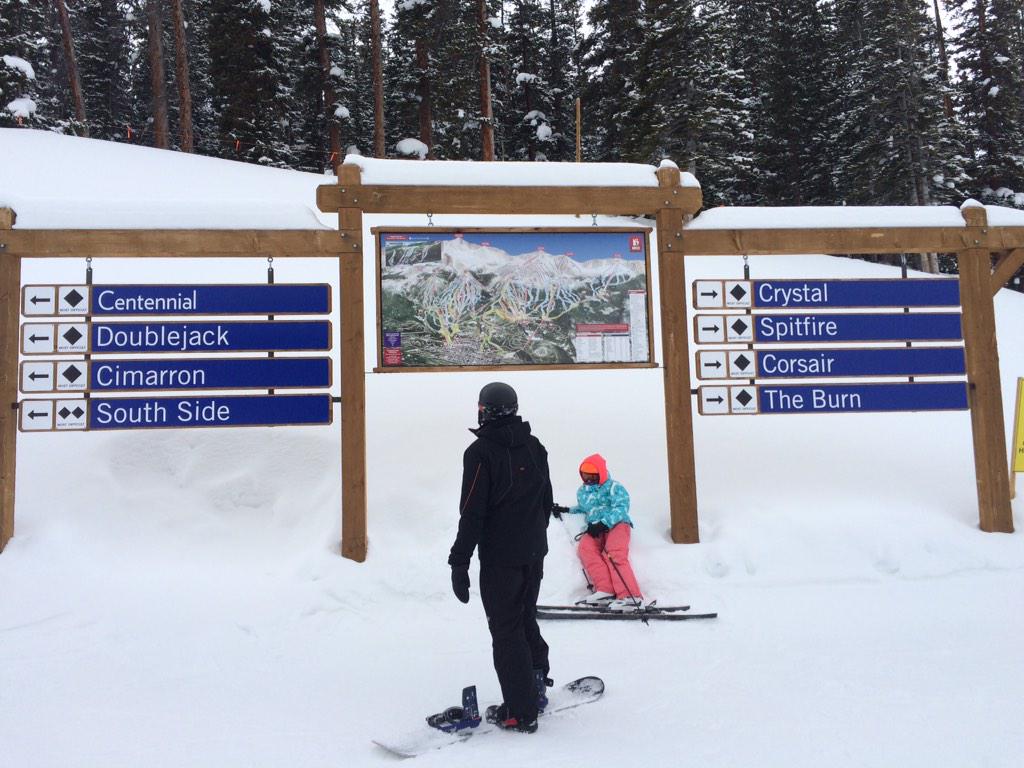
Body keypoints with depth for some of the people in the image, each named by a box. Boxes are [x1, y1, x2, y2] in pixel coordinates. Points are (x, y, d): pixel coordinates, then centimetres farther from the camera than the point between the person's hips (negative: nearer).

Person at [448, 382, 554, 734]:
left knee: (506, 630, 1)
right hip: (534, 553, 6)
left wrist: (460, 562, -12)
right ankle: (536, 685, 25)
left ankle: (520, 711, 5)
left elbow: (472, 513, -17)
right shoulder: (535, 447, 6)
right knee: (525, 619, 22)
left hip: (500, 557, -6)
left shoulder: (480, 452, -14)